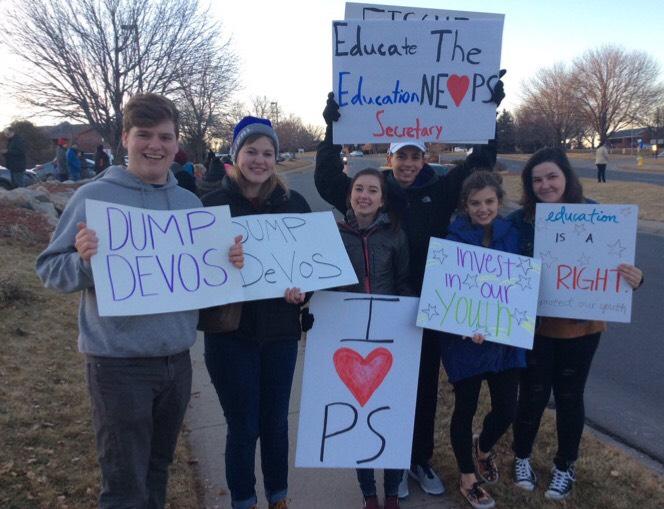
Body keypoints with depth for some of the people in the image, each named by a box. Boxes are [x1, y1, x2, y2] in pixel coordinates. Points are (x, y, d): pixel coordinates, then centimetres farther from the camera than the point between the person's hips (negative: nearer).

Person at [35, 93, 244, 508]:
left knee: (158, 471, 22)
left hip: (177, 360, 5)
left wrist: (231, 263, -9)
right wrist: (83, 261, -28)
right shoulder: (94, 196, -9)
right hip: (119, 364, -4)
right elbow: (49, 269, -7)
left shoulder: (190, 202, 5)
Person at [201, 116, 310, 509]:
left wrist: (302, 290, -14)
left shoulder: (294, 203, 1)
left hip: (280, 329, 2)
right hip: (230, 331, -2)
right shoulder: (214, 204, -5)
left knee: (275, 421, 16)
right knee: (242, 427, 8)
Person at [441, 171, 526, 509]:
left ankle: (483, 447, 43)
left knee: (507, 408, 8)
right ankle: (468, 478, 32)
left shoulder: (511, 234, 2)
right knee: (466, 408, 9)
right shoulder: (453, 238, -10)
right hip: (464, 338, -4)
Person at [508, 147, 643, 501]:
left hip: (581, 326, 1)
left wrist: (634, 279, -22)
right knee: (533, 394, 9)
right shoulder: (519, 220, -9)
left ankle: (565, 467, 36)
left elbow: (614, 265, -2)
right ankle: (522, 458, 35)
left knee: (569, 396, 14)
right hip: (534, 326, 0)